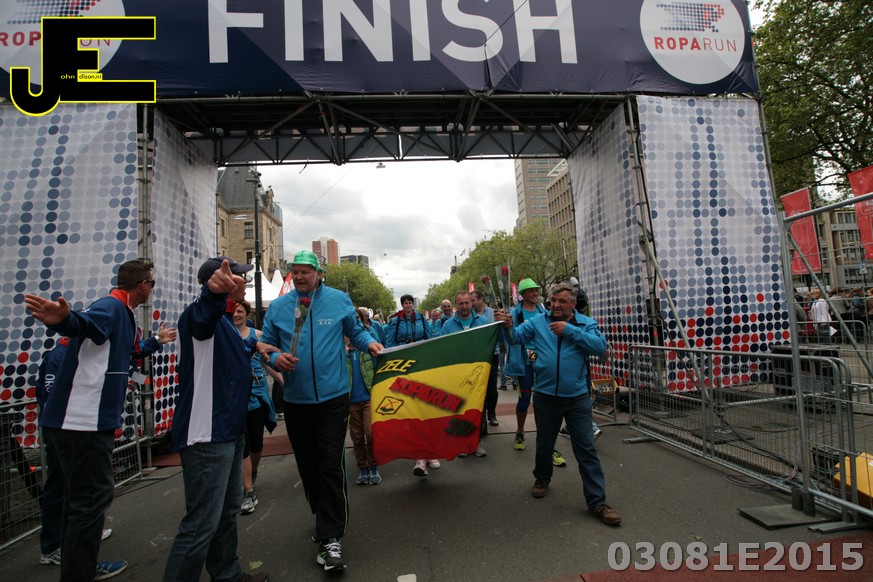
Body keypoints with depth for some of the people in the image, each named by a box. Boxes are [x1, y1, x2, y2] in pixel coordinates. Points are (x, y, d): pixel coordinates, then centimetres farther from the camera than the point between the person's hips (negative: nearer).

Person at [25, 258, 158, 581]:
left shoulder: (121, 312, 15)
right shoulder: (111, 306, -16)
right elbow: (84, 323, -40)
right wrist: (63, 319, -60)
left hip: (88, 421, 11)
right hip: (82, 422, -11)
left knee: (82, 496, 20)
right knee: (91, 498, -3)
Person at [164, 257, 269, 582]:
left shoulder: (223, 317, 16)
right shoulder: (201, 313, -15)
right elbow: (202, 315, -44)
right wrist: (214, 291, -62)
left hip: (228, 430, 11)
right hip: (206, 435, -11)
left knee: (228, 509, 21)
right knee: (202, 522, -5)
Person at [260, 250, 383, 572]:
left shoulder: (339, 300, 0)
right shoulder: (278, 307, 3)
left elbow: (355, 330, 12)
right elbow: (266, 345, 8)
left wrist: (369, 342, -8)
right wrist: (276, 358, -14)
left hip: (333, 397, -3)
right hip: (295, 400, 3)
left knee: (331, 465, -7)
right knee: (307, 465, 14)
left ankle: (330, 539, 2)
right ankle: (325, 519, 37)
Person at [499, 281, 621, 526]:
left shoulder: (585, 323, -2)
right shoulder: (538, 322, 0)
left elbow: (601, 347, -16)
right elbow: (516, 337, -4)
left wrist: (570, 331, -23)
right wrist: (509, 326, -26)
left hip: (577, 397, -1)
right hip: (545, 396, 1)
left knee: (586, 449, 3)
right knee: (544, 443, 19)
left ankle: (597, 501, 13)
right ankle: (542, 478, 44)